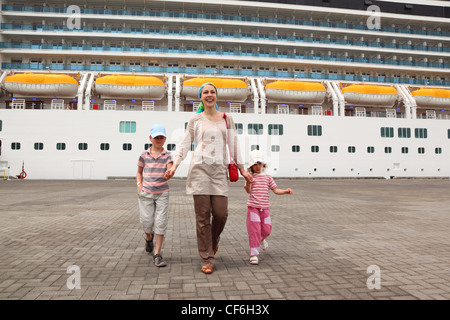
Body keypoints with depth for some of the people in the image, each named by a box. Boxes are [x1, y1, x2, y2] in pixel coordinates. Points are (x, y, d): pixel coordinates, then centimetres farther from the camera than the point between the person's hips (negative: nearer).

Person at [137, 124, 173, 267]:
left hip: (162, 193, 0)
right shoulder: (144, 155, 3)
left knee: (161, 223, -5)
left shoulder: (167, 155, 1)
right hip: (146, 193, 0)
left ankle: (157, 254, 6)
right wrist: (139, 184, -2)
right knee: (147, 222, 1)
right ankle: (149, 238, 38)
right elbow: (139, 172, 14)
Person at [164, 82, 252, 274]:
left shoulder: (227, 119, 14)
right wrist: (174, 166, -1)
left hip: (219, 170, 2)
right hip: (200, 169, -1)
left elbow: (234, 145, 16)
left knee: (221, 213, -6)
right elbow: (185, 144, 9)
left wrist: (242, 169, 14)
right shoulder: (196, 119, 9)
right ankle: (207, 259, 10)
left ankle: (214, 240, 28)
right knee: (202, 216, -1)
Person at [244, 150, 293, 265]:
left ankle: (261, 239, 45)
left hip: (265, 207, 3)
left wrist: (286, 191, -10)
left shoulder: (267, 177, 8)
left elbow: (276, 190, 7)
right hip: (253, 207, -3)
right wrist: (248, 182, -32)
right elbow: (248, 191, -12)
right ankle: (254, 254, 4)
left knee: (266, 230, 9)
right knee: (254, 230, -5)